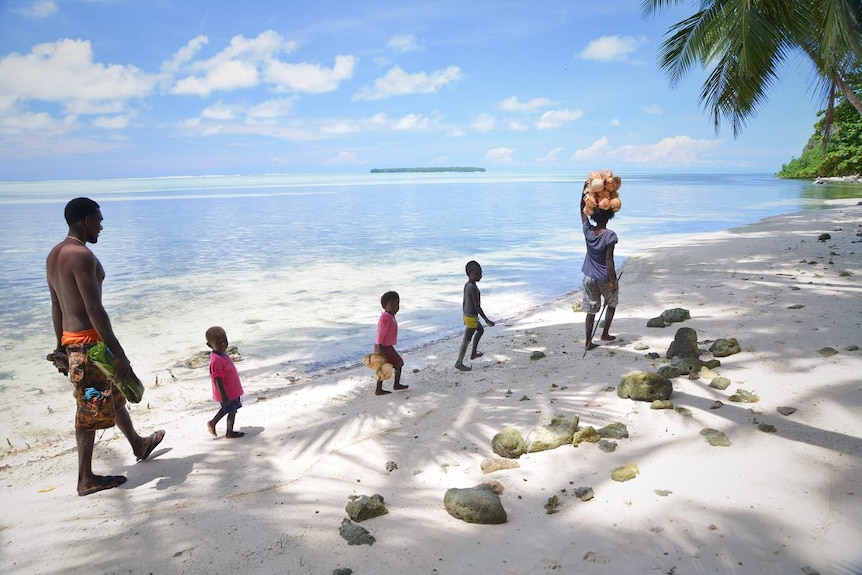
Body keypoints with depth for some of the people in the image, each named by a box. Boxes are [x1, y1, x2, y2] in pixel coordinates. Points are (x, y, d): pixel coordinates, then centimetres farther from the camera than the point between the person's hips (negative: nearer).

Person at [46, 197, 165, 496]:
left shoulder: (54, 255, 10)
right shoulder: (82, 255, -20)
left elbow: (56, 307, 16)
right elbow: (94, 310, -24)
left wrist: (62, 347, 23)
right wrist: (119, 354, -22)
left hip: (71, 341, 10)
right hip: (90, 343, -10)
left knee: (114, 394, 24)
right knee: (91, 410, 2)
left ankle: (139, 444, 43)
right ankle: (86, 480, 14)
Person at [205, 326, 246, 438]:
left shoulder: (222, 354, 0)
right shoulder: (216, 361, -30)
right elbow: (218, 380, -29)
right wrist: (224, 396, -26)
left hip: (232, 390, 9)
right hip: (227, 393, -9)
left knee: (226, 409, 27)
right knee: (232, 411, 10)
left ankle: (212, 423, 43)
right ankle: (229, 432, 29)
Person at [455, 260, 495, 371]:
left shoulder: (466, 285, 3)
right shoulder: (473, 288, -24)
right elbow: (477, 307, -24)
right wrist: (487, 320, -17)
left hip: (467, 315, 10)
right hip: (472, 317, -10)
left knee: (480, 330, 28)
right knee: (467, 340, -1)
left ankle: (474, 353, 37)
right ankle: (459, 363, 5)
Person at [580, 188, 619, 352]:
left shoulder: (588, 231, -6)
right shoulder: (610, 235, -18)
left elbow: (583, 210, 9)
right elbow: (608, 260, -19)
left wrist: (586, 188, 9)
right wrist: (613, 281, -13)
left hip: (589, 277, 4)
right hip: (605, 278, -4)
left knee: (591, 310, 8)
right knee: (611, 304, 22)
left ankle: (588, 342, 8)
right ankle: (605, 334, 27)